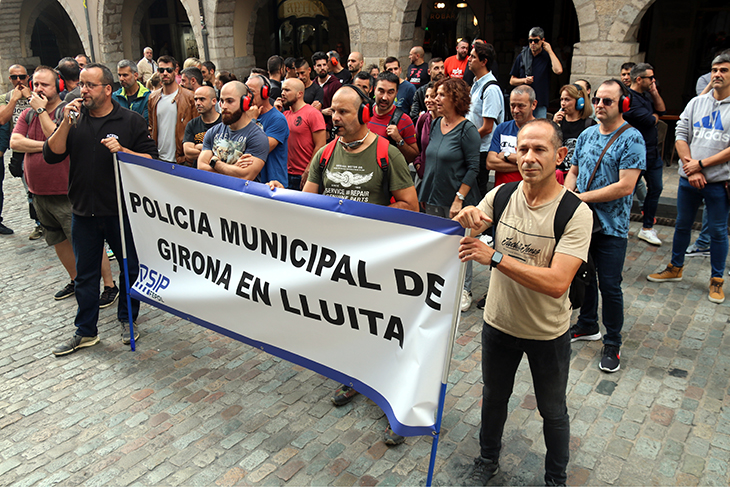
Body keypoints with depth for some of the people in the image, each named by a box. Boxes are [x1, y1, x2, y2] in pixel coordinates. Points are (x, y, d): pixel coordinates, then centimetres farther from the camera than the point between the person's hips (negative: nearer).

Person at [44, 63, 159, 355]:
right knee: (85, 274, 11)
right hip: (84, 211, 3)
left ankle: (127, 320, 30)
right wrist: (65, 123, -12)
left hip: (122, 210, -3)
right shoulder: (74, 120, 7)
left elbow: (151, 159, -5)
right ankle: (85, 332, 23)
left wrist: (122, 150, -20)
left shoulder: (131, 121, -2)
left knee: (130, 268, 10)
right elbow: (51, 155, -1)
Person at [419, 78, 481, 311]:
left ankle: (464, 290, 20)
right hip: (434, 198, 6)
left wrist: (459, 198, -18)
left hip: (456, 199, -6)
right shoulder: (436, 124, 7)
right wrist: (425, 193, 12)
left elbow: (473, 168, -13)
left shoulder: (467, 130, -12)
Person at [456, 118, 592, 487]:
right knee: (493, 398, 25)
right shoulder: (501, 196, -9)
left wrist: (495, 257, -34)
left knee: (552, 412, 19)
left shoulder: (576, 213, -22)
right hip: (498, 322, 4)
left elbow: (557, 283, -31)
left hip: (548, 334, -3)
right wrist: (465, 218, -30)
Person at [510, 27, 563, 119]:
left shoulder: (547, 56, 4)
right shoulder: (521, 57, 9)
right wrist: (524, 80, -8)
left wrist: (550, 51, -9)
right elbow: (512, 81, 12)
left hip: (540, 104, -1)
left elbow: (558, 70, -16)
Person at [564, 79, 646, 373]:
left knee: (609, 286, 0)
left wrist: (581, 197, -17)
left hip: (611, 227, -6)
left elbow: (626, 186, -20)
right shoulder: (587, 135, 8)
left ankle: (612, 344, 17)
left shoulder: (631, 138, -12)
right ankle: (587, 326, 37)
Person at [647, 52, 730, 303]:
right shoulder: (696, 103, 6)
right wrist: (690, 168, -9)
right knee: (682, 225, 16)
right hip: (688, 179, 4)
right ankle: (675, 268, 33)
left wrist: (701, 164, -14)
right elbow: (681, 135, 2)